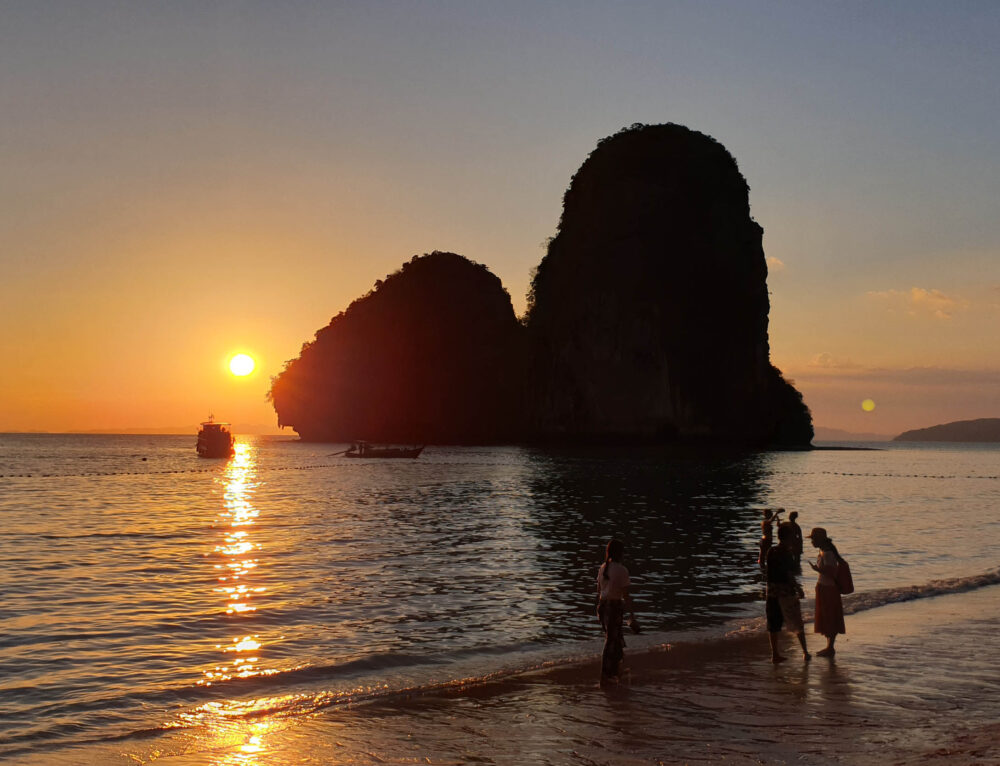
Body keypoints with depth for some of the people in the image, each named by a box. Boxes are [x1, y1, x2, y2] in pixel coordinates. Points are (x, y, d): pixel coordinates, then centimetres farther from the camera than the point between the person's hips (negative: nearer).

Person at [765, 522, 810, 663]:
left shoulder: (771, 552, 5)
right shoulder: (786, 554, -14)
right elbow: (790, 575, -15)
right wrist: (799, 589, -5)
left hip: (772, 592, 6)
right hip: (786, 591, -6)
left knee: (773, 625, 8)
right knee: (797, 624, 8)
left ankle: (775, 654, 11)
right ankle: (805, 652, 15)